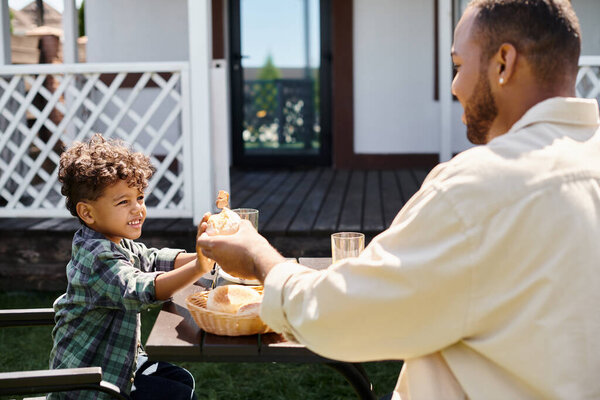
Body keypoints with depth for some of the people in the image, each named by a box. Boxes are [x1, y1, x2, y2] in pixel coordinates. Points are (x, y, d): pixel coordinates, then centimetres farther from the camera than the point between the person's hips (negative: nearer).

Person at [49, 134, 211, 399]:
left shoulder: (120, 245, 4)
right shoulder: (98, 258, -28)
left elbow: (151, 259, 15)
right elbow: (140, 291, -43)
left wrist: (198, 257, -4)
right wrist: (198, 268, -56)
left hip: (118, 359, 10)